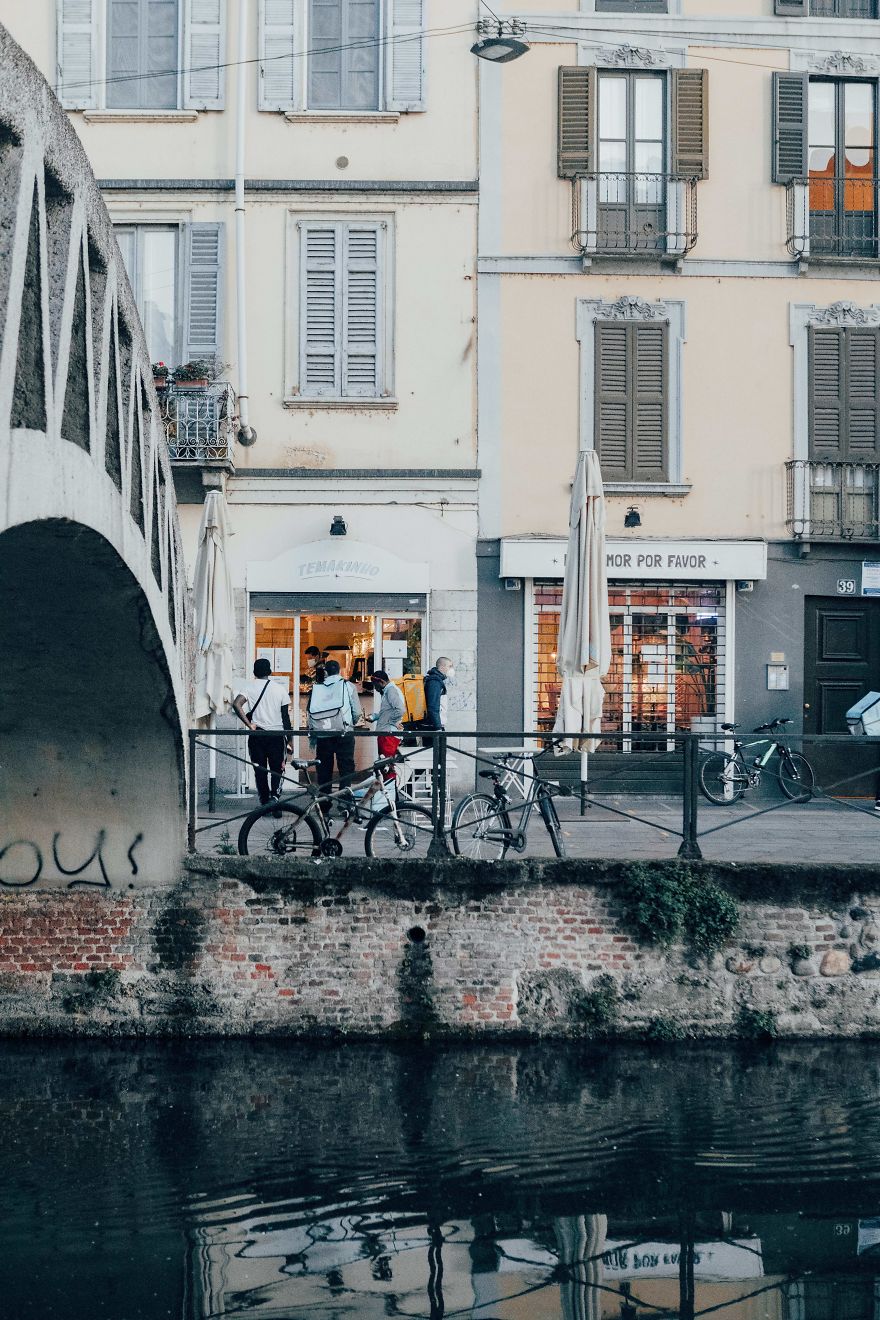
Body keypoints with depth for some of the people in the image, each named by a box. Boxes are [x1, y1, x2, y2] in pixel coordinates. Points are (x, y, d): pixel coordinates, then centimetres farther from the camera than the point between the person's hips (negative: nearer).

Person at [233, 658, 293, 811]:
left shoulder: (248, 686, 0)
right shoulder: (280, 689, 2)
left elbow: (237, 704, -17)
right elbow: (286, 717, 4)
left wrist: (249, 724, -10)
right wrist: (290, 741, 11)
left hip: (257, 734, 0)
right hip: (277, 734, 0)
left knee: (260, 770, 10)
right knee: (277, 769, 8)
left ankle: (265, 803, 11)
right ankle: (275, 795, -15)